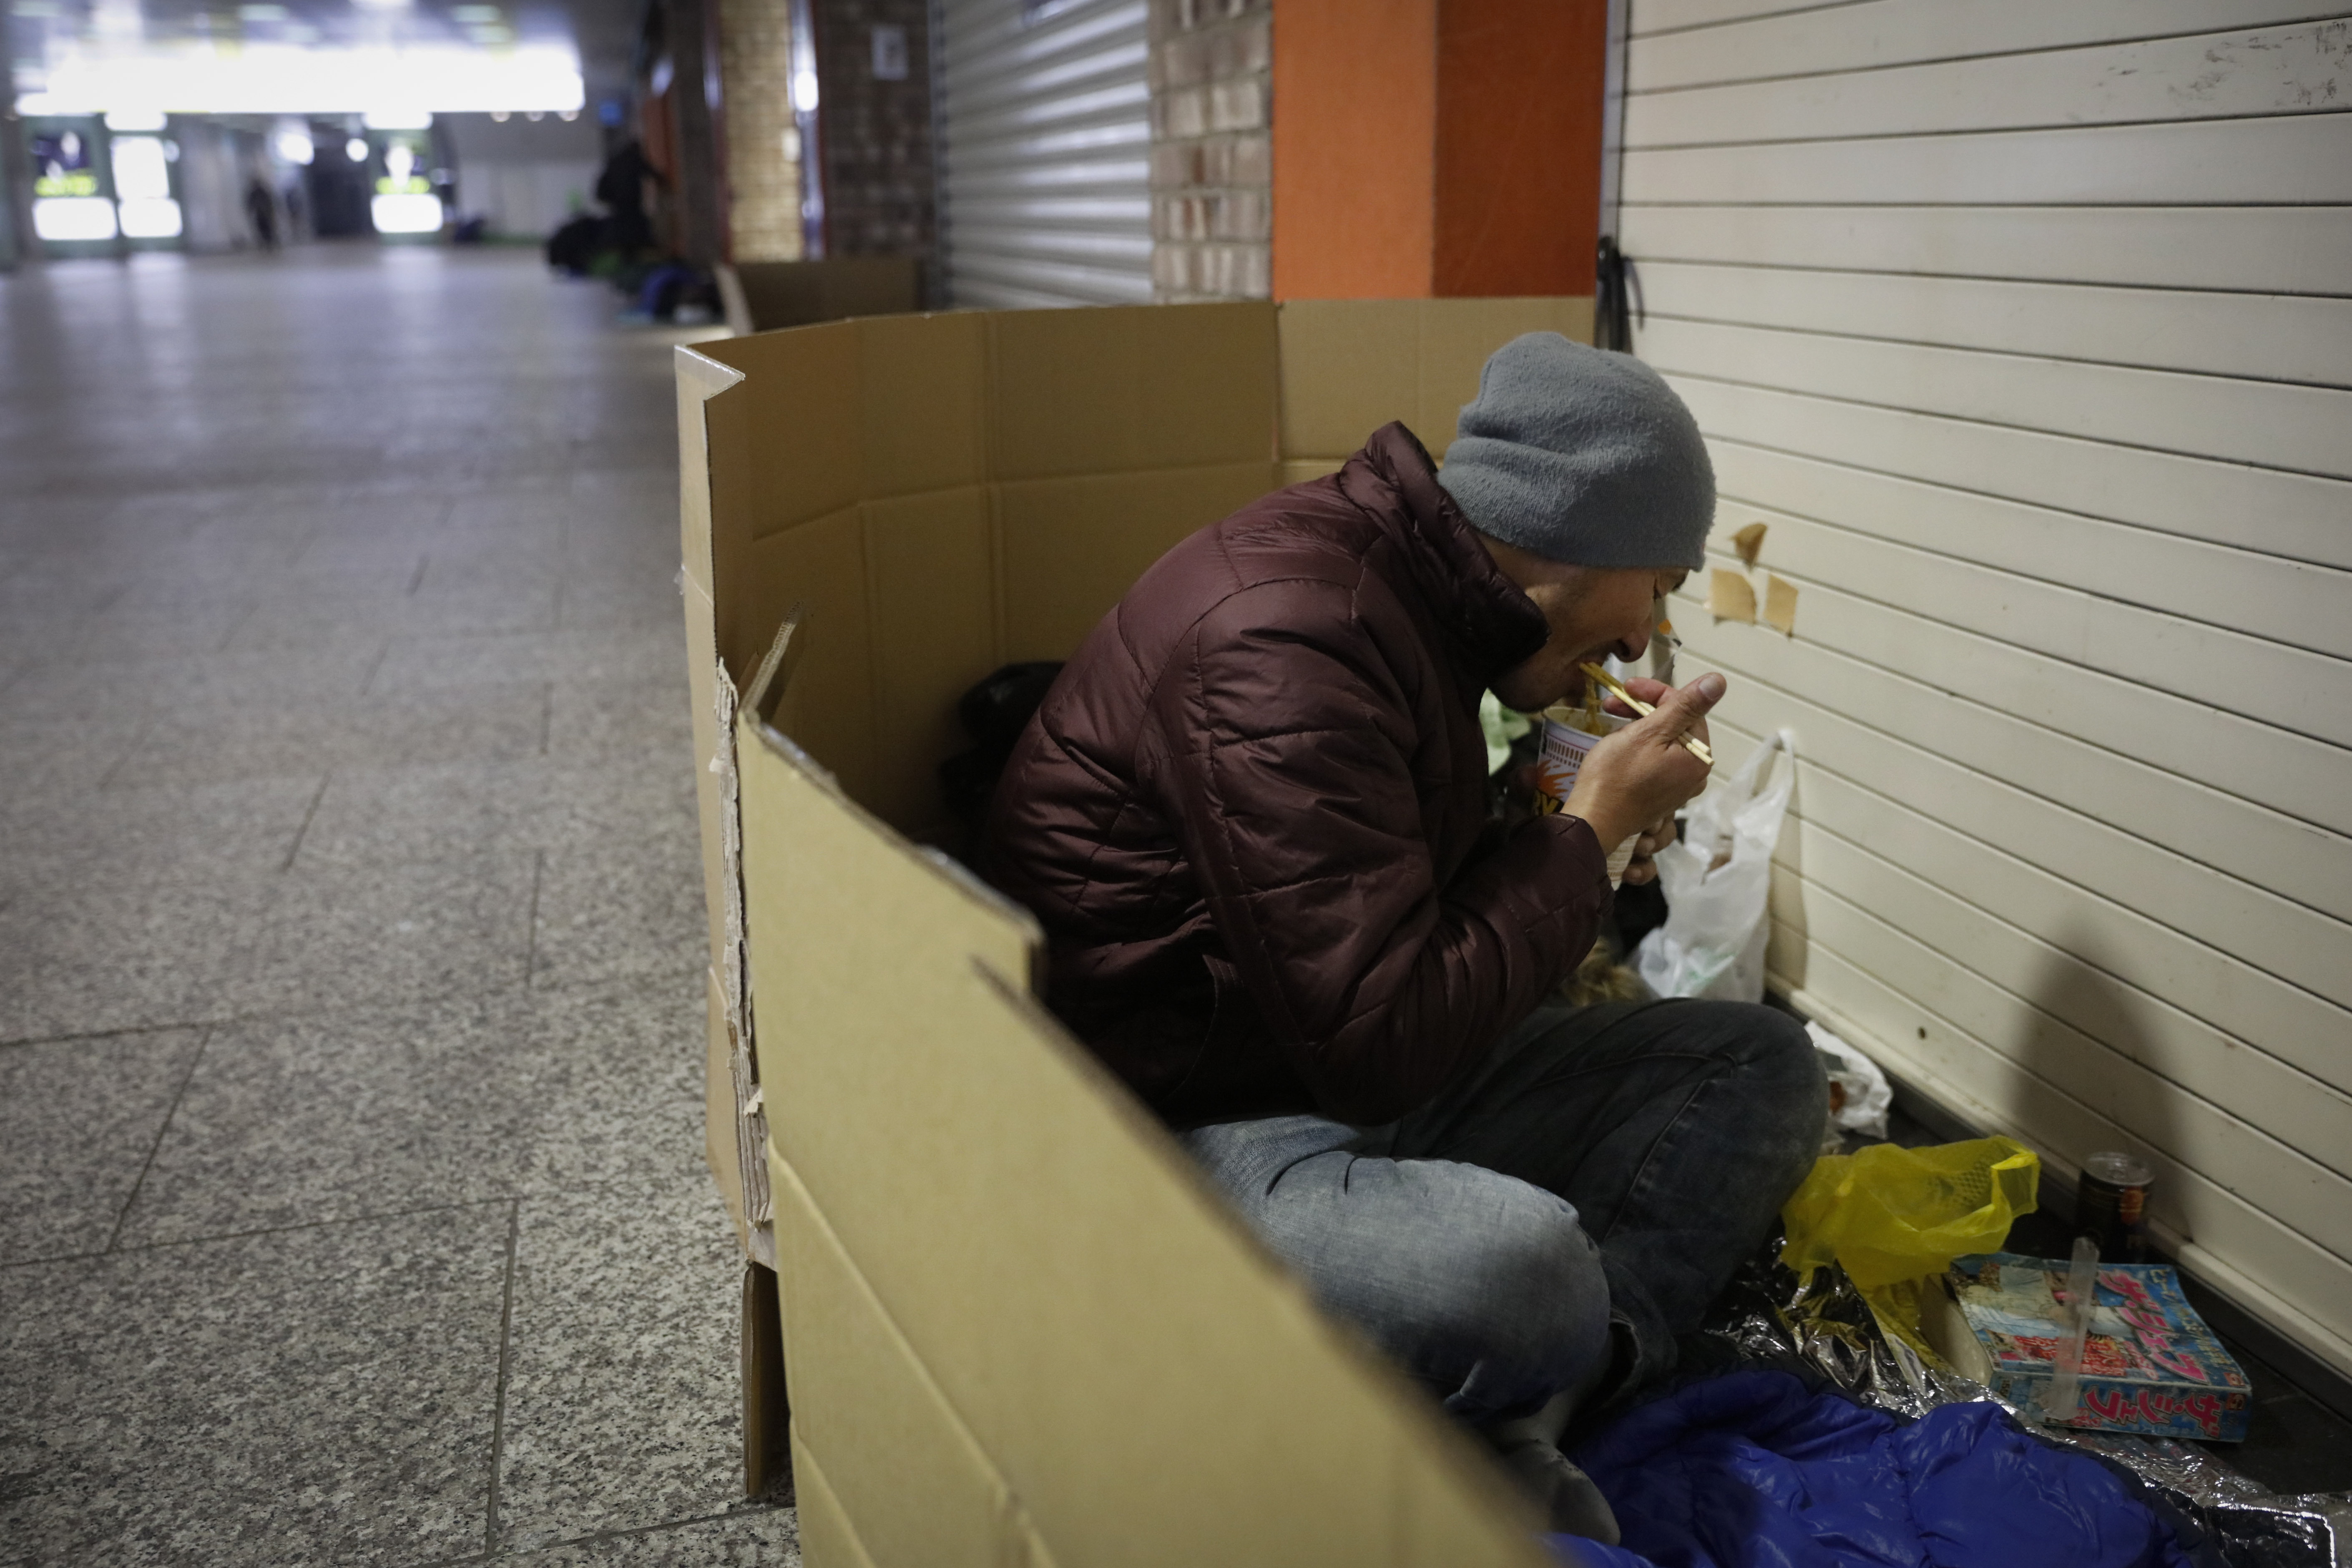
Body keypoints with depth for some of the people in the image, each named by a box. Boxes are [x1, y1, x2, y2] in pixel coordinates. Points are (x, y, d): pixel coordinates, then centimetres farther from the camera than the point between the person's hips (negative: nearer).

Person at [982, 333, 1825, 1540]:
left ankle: (1534, 1402, -15)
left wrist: (1579, 845, 4)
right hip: (1186, 1127, -10)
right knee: (1515, 1261, -38)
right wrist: (1587, 831, -14)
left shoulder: (1401, 585, 8)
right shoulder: (1287, 639, -24)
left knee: (1762, 1064, 5)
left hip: (1365, 1071, 10)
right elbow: (1378, 1042, -27)